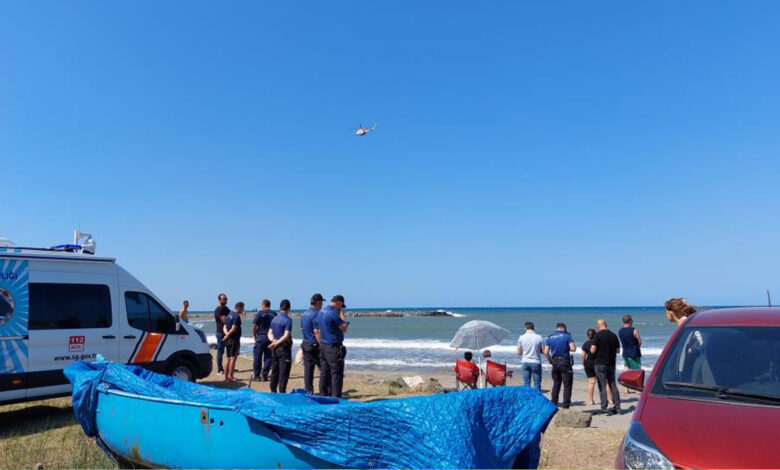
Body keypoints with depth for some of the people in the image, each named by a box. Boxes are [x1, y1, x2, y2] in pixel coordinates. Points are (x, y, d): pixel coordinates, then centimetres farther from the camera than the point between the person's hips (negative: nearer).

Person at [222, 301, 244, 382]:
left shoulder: (229, 315, 15)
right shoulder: (237, 316, -13)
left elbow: (224, 327, 10)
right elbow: (233, 328, -21)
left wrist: (227, 334, -6)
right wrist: (227, 335, -10)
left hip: (228, 340, 9)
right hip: (234, 339, -9)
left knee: (229, 359, 12)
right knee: (233, 358, -5)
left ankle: (226, 376, 16)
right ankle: (230, 376, -6)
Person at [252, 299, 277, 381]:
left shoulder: (259, 313, -6)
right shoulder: (274, 314, 5)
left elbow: (254, 325, -9)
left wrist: (254, 336, 2)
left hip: (260, 337, -3)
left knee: (257, 357, 7)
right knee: (268, 357, 7)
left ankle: (256, 375, 10)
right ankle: (264, 375, 8)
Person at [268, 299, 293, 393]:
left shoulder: (274, 319, 11)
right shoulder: (288, 319, -12)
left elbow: (270, 333, 9)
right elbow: (286, 335, -20)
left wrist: (273, 340, -7)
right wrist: (276, 343, -16)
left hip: (275, 349, 7)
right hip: (284, 348, -7)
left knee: (274, 371, 14)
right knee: (284, 372, -3)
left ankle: (273, 391, 21)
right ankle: (282, 392, -4)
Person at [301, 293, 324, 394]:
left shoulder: (304, 314, 12)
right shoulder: (316, 314, -15)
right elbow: (317, 332, -20)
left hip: (305, 344, 9)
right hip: (314, 345, -9)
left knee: (308, 369, 9)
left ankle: (308, 392, 12)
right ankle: (323, 391, -1)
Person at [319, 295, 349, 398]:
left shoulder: (322, 312, 11)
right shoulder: (333, 313, -18)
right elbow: (344, 329, -13)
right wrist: (343, 318, -2)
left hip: (323, 346, 9)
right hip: (334, 347, -9)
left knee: (325, 373, 13)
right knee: (336, 374, -3)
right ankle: (336, 397, -2)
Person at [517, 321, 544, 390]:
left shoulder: (521, 337, -2)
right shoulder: (539, 337, -8)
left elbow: (519, 352, 4)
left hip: (525, 362, 2)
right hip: (536, 362, -2)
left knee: (526, 383, 8)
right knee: (537, 383, 5)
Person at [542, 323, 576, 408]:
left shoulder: (549, 338, 7)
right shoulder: (567, 336, -4)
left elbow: (546, 352, 3)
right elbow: (573, 349, -11)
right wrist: (567, 347, 9)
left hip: (555, 362, 5)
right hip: (565, 362, -4)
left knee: (556, 384, 15)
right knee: (567, 384, 1)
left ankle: (553, 403, 16)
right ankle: (566, 405, -3)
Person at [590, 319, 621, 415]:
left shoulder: (598, 335, -12)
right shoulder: (614, 335, 5)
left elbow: (592, 350, -15)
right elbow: (618, 350, 11)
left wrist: (592, 346, 5)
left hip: (600, 364, -5)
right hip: (611, 364, 5)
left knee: (602, 386, -1)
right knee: (612, 385, 13)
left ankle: (604, 407, -3)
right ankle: (617, 406, 14)